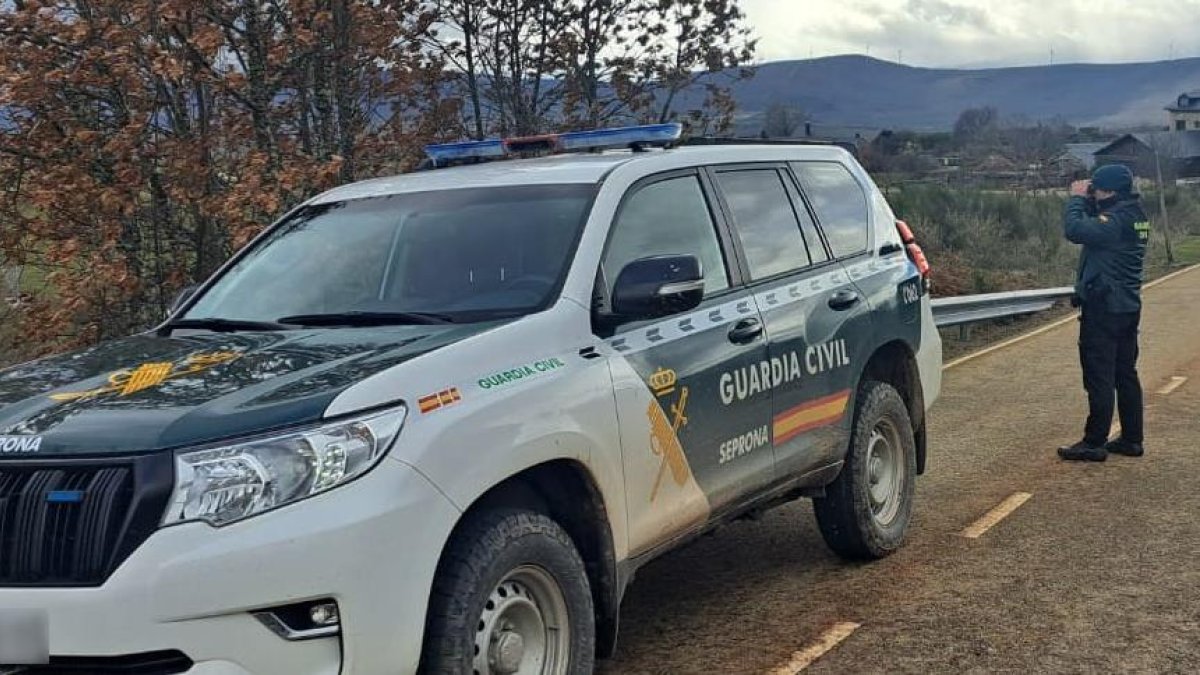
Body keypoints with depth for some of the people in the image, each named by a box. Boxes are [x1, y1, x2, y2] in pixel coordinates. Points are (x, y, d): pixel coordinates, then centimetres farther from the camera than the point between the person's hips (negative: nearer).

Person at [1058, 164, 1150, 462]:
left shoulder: (1117, 219, -20)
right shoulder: (1133, 215, 10)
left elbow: (1075, 230, -29)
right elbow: (1095, 226, 21)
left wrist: (1077, 199, -14)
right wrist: (1086, 201, 6)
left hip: (1103, 308, -10)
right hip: (1127, 306, 10)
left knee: (1099, 377, -4)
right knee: (1126, 374, 13)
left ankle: (1094, 443, -1)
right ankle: (1131, 439, 18)